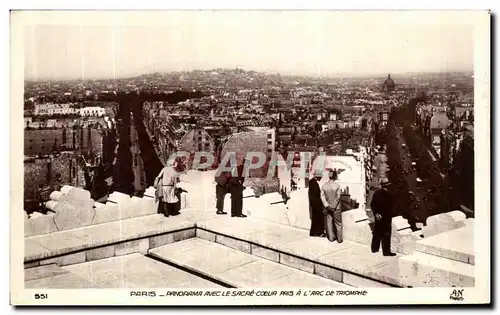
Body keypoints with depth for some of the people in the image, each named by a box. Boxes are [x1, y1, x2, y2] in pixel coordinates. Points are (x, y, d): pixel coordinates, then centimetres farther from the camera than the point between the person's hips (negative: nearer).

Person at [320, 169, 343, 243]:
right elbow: (338, 197, -16)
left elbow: (322, 196, -8)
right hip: (336, 208, -3)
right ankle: (339, 238, 15)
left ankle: (331, 237, 21)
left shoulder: (324, 185, -4)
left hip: (328, 207, 3)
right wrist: (333, 207, -13)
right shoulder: (337, 186, -13)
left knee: (329, 222, 13)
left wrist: (327, 206, -12)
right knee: (338, 223, 9)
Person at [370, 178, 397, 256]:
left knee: (377, 232, 17)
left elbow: (372, 204, 2)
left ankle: (374, 248, 26)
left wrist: (376, 213, 3)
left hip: (378, 217, 6)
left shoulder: (376, 193, 1)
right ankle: (386, 251, 1)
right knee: (386, 234, -1)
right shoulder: (388, 194, -17)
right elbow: (390, 207, -14)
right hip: (386, 217, -6)